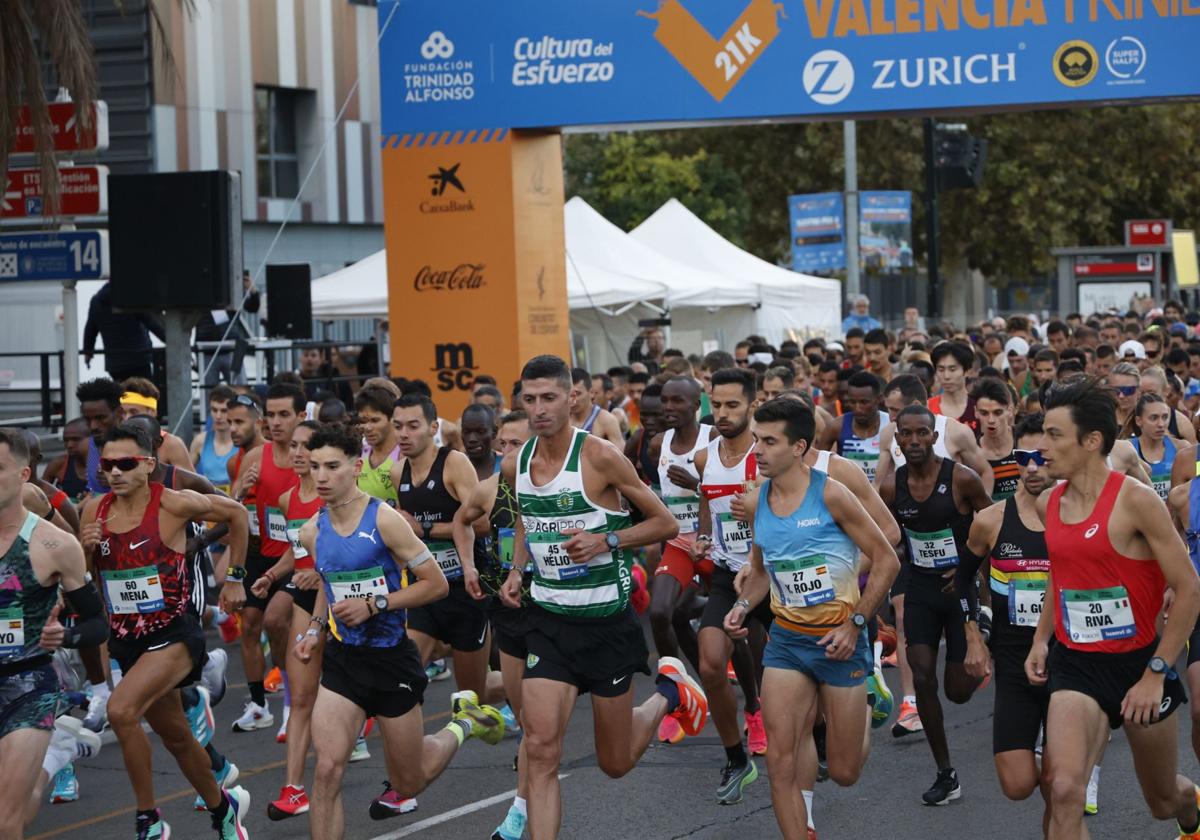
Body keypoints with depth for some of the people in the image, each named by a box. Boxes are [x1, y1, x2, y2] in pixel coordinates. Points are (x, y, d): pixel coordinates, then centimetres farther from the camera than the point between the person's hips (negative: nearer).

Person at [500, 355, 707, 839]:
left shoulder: (600, 457, -14)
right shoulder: (515, 465, 1)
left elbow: (665, 524, -7)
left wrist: (606, 541, -21)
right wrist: (516, 570, 6)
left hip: (606, 620, -3)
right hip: (548, 621, 3)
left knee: (615, 763, 10)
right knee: (541, 752, -12)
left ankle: (669, 692, 39)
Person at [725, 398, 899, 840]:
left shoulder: (830, 494, -14)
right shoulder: (756, 502, 2)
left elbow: (886, 560, -9)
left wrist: (856, 624, -13)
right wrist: (744, 605, -3)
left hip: (839, 640, -4)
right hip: (786, 639, 4)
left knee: (844, 772, 8)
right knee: (781, 766, -8)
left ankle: (861, 716, 41)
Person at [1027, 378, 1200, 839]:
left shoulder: (1135, 500, -16)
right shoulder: (1048, 504, 2)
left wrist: (1156, 673, -16)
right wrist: (1041, 639, 10)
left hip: (1138, 661, -3)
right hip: (1075, 664, 3)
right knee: (1065, 790, -20)